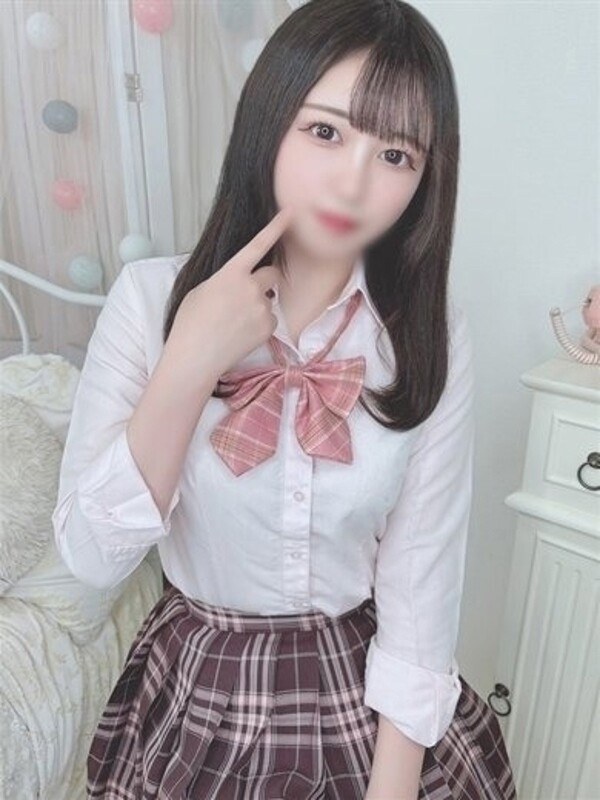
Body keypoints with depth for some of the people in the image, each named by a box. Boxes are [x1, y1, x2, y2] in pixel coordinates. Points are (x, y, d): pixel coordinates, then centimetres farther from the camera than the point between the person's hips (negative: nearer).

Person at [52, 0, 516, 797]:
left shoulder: (432, 332, -15)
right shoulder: (152, 296, -16)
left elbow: (422, 588, -12)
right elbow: (92, 556, -18)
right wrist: (190, 367, -28)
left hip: (368, 694, 0)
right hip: (200, 690, 1)